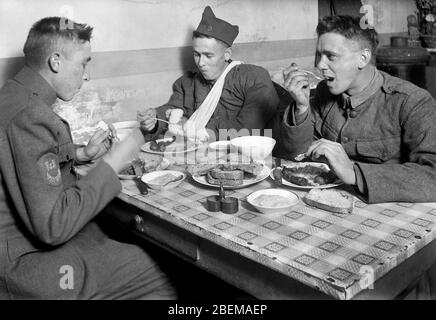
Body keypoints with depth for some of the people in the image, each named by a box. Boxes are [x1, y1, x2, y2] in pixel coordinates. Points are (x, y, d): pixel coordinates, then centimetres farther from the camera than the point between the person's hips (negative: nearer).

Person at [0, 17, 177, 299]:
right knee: (168, 277, -12)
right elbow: (53, 225, -27)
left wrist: (81, 154, 8)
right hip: (30, 258, -10)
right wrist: (112, 164, -19)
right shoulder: (29, 116, -24)